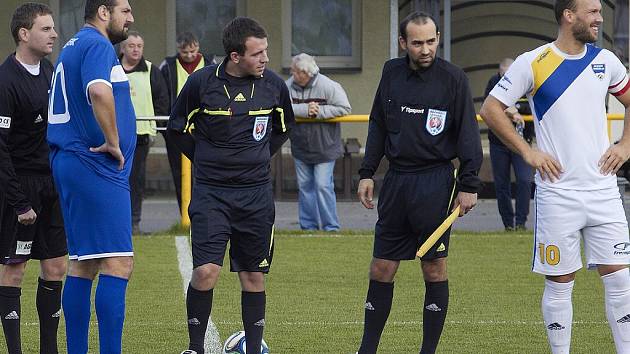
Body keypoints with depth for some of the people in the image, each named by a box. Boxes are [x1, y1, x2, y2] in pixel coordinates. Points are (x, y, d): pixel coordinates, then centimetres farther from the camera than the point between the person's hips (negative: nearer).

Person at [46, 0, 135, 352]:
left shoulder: (73, 47, 20)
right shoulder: (98, 46, -12)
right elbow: (99, 91, -32)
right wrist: (113, 142, -21)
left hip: (70, 163, 10)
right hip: (96, 168, -10)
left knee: (83, 265, 11)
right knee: (118, 263, -11)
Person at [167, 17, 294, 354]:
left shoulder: (273, 85, -1)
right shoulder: (201, 82, -9)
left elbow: (283, 127, 19)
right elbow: (177, 127, 7)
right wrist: (206, 160, 5)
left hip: (256, 195, 3)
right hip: (210, 192, -3)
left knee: (254, 277, 5)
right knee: (206, 270, -13)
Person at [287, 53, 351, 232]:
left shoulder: (328, 86, -15)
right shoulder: (289, 86, -6)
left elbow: (344, 109, -15)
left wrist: (319, 112, -21)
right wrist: (305, 110, -28)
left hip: (324, 147, -4)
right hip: (300, 147, 4)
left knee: (323, 185, -7)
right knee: (305, 186, 10)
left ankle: (331, 227, 3)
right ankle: (308, 226, 20)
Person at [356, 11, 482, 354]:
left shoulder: (452, 78, -5)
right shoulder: (392, 72, 7)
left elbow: (467, 133, -4)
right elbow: (378, 125, 15)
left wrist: (468, 185, -8)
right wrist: (367, 173, 10)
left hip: (434, 182, -4)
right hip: (396, 180, 4)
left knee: (434, 270, 0)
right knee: (381, 269, 5)